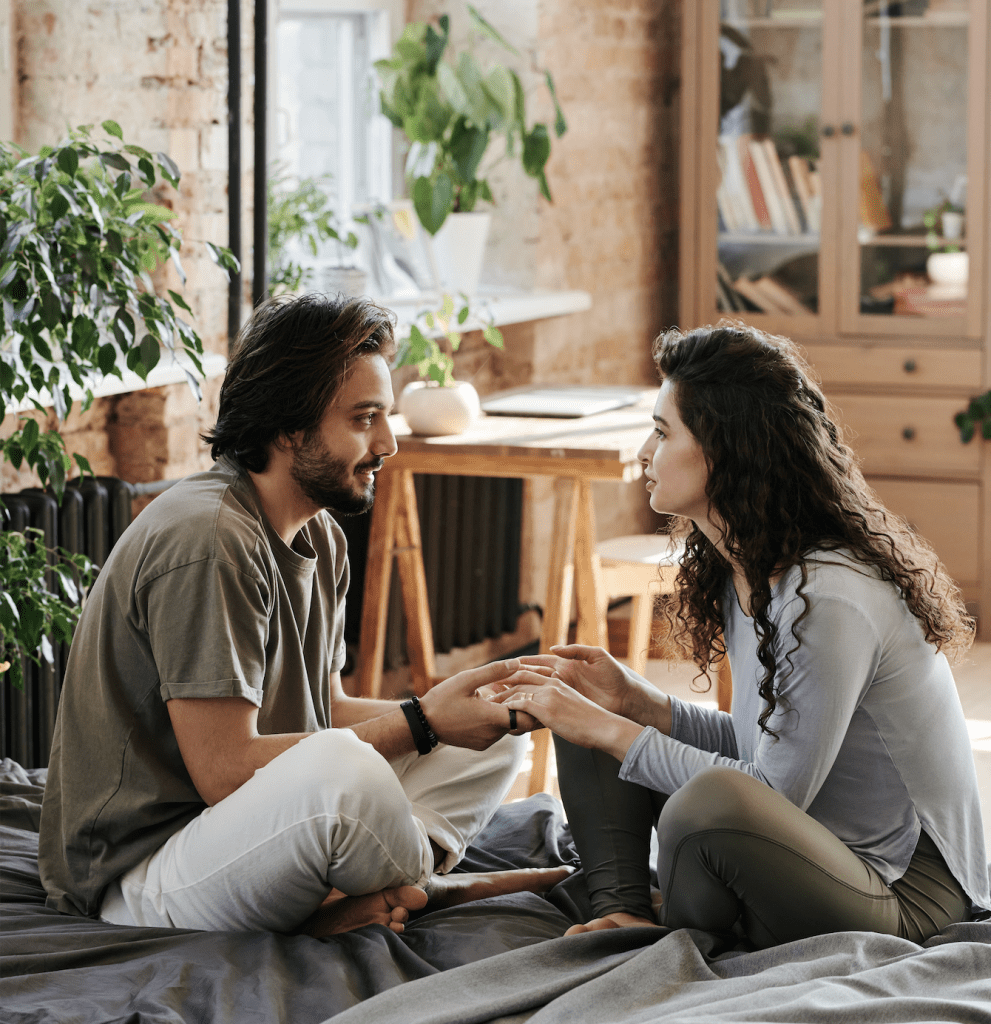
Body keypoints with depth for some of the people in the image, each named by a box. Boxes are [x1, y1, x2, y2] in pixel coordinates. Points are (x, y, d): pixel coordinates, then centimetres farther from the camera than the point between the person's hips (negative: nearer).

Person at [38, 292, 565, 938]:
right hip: (138, 877, -10)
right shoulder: (207, 542, -22)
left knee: (497, 736, 8)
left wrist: (457, 708, -4)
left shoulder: (321, 539, 11)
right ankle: (428, 886, -7)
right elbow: (224, 770, -25)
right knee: (343, 769, -39)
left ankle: (368, 895, -15)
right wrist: (421, 721, -20)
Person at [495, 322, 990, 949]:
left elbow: (774, 793, -23)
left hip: (907, 893, -9)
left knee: (712, 803, -38)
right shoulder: (742, 571, 4)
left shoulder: (829, 600, -26)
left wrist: (611, 731, -16)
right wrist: (635, 701, -2)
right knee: (585, 709, 8)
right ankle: (625, 914, -5)